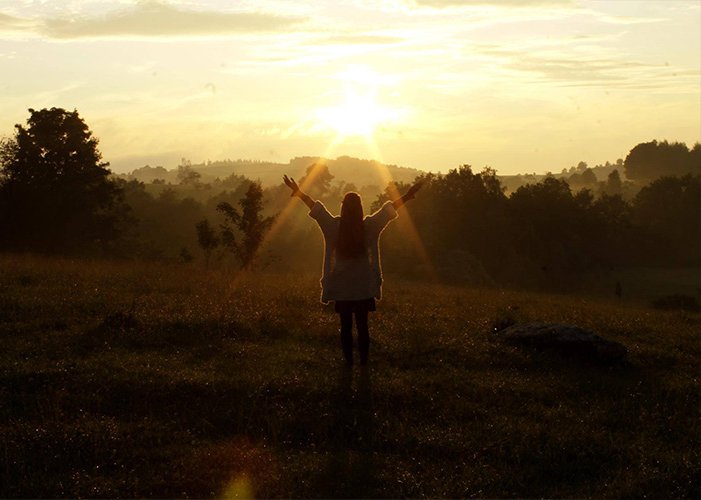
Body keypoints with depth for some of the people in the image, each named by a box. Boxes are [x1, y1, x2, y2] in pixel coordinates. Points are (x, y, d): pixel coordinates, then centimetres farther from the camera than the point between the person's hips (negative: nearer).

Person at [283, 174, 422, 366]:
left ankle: (348, 361, 12)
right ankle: (364, 361, 13)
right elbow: (390, 208, 0)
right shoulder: (370, 227, -8)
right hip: (364, 287, 0)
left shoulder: (334, 226, -9)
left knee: (345, 326, 8)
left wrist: (298, 192, 9)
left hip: (341, 287, 0)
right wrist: (408, 196, 8)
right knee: (362, 325, 9)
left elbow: (314, 206, 0)